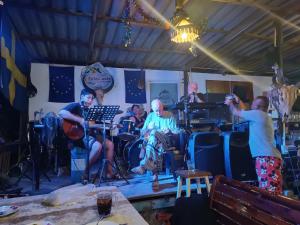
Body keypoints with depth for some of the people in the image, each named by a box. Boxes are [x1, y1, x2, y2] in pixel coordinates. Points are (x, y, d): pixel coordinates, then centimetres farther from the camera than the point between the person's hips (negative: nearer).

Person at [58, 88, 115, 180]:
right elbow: (62, 113, -24)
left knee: (110, 144, -1)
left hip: (89, 134, 9)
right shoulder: (75, 106, -4)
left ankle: (109, 172, -1)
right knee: (98, 146, -31)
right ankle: (85, 173, -15)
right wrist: (80, 120, -28)